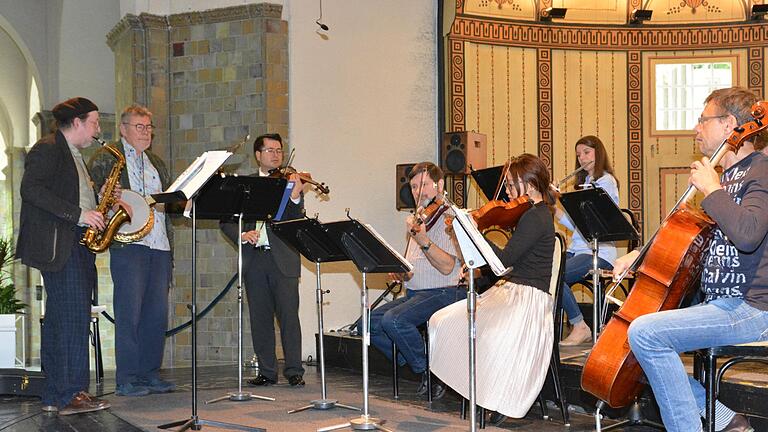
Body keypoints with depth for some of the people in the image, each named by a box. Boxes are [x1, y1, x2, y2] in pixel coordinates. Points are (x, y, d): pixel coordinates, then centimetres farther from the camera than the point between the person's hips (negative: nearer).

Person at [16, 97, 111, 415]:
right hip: (58, 244, -10)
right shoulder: (47, 149, -6)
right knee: (73, 317, -12)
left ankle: (54, 396, 13)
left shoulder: (73, 155, 24)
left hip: (77, 244, 10)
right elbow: (31, 189, -19)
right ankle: (70, 395, -10)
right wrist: (78, 213, -21)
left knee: (60, 320, 9)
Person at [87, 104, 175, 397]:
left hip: (159, 245, 7)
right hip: (128, 242, -6)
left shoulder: (156, 162, 24)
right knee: (129, 312, -7)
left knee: (157, 313, 6)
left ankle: (150, 374, 15)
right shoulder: (105, 158, 4)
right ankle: (126, 379, -2)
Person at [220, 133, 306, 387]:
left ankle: (294, 371, 0)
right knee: (260, 318, 7)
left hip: (283, 260, -3)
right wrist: (241, 235, -11)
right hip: (254, 260, 3)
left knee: (289, 316, -6)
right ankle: (267, 372, 14)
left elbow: (296, 221, -8)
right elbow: (226, 221, 9)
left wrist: (295, 197, -26)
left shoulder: (290, 181, 6)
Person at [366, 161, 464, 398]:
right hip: (414, 294, 9)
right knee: (370, 321, -6)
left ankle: (431, 372, -9)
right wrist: (399, 272, 7)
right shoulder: (419, 219, 19)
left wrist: (422, 239, -32)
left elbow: (447, 267, -21)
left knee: (394, 319, -29)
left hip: (445, 293, -9)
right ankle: (416, 365, 5)